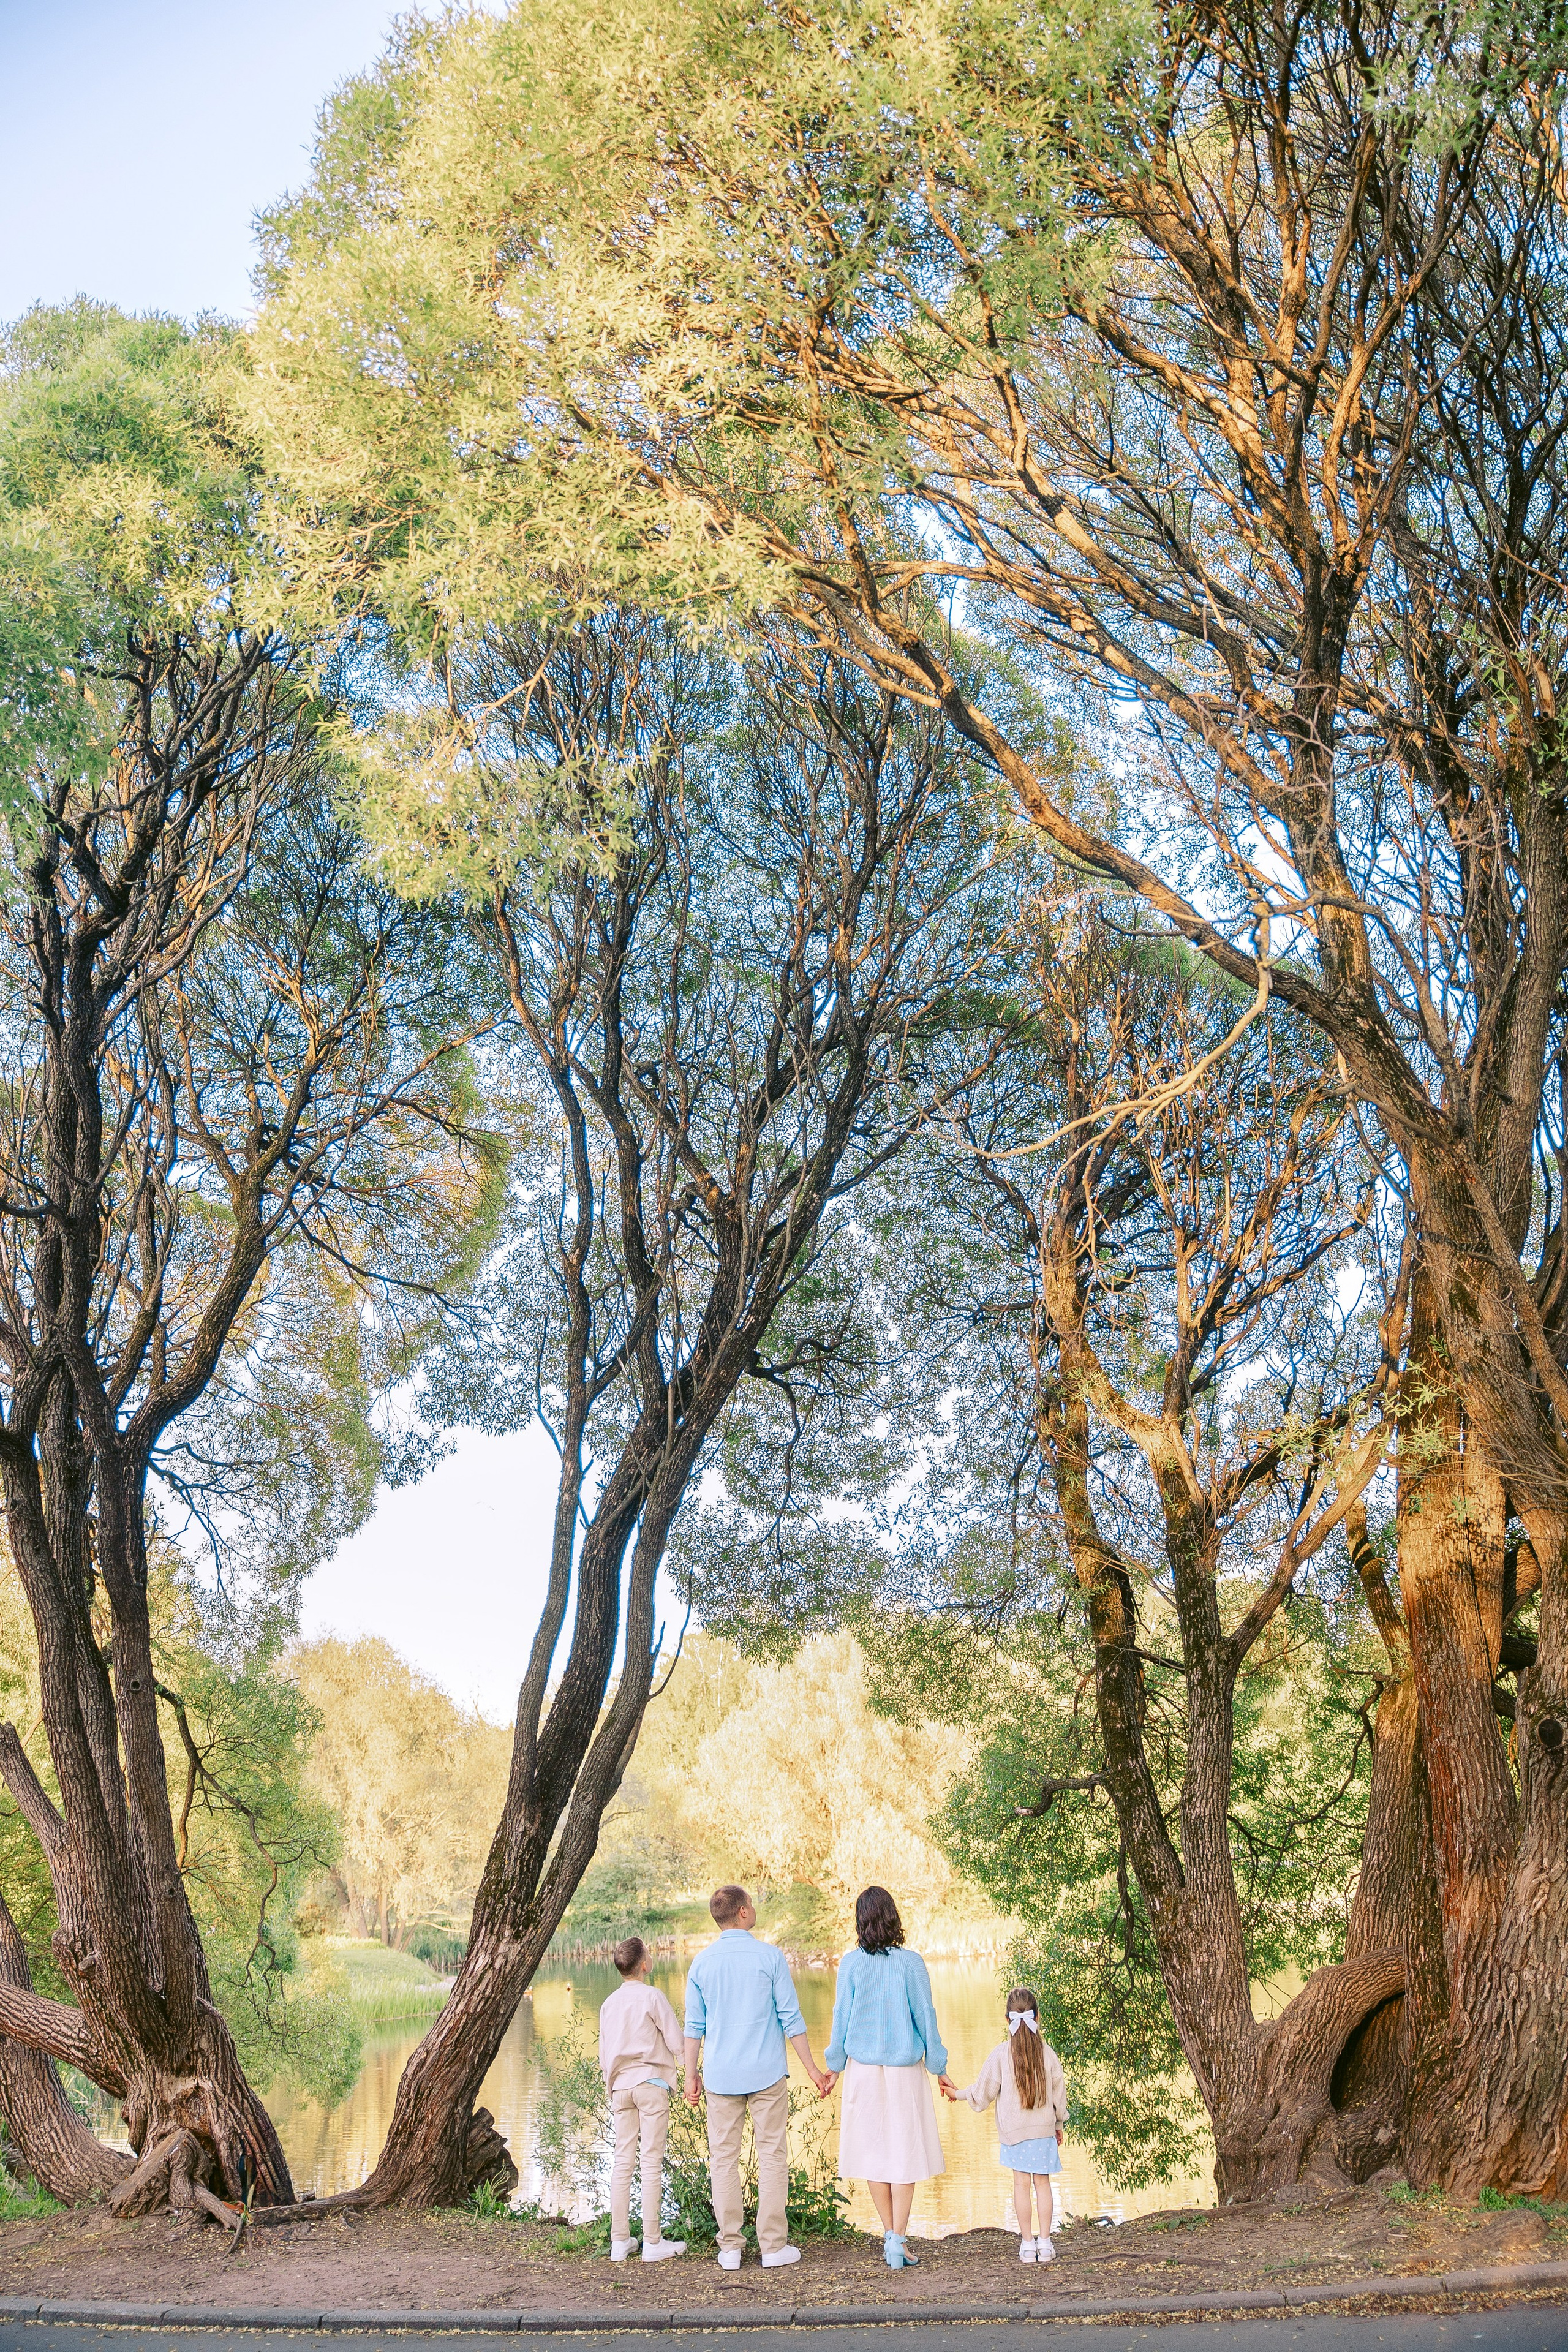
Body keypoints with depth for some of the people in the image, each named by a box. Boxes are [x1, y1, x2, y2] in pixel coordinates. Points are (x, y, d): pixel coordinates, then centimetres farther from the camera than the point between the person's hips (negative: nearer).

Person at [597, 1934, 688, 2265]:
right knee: (652, 2161, -3)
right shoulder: (651, 1996, -8)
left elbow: (604, 2053, 15)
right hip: (651, 2082, -6)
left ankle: (620, 2241, 10)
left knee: (623, 2160, 8)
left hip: (620, 2086, 6)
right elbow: (676, 2041, -6)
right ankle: (653, 2242, -1)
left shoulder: (610, 2003, 9)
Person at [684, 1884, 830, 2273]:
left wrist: (691, 2076, 11)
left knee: (723, 2160, 8)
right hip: (767, 2073, -2)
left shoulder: (701, 1963, 2)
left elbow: (694, 2026, 4)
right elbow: (791, 2018, -5)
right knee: (772, 2157, 4)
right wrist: (812, 2069, 2)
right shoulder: (770, 1956, -6)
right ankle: (774, 2246, 4)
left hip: (720, 2076, 2)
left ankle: (730, 2248, 8)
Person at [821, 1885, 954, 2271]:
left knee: (874, 2150, 13)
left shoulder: (851, 1964, -7)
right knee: (905, 2152, 6)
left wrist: (835, 2066, 12)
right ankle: (899, 2239, 0)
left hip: (863, 2069, 1)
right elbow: (925, 2017, -5)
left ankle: (889, 2234, 17)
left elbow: (841, 2017, -1)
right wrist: (939, 2068, 6)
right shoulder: (910, 1963, -10)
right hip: (905, 2069, -1)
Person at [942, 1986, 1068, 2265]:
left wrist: (958, 2094, 17)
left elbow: (982, 2092, -3)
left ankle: (1027, 2243, 7)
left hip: (1013, 2130, -1)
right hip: (1044, 2129, 1)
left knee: (1021, 2183, 4)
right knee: (1042, 2183, 7)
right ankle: (1045, 2243, 7)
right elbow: (1060, 2092, 5)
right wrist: (1060, 2124, 20)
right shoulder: (1047, 2053, -5)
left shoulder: (1001, 2053, -9)